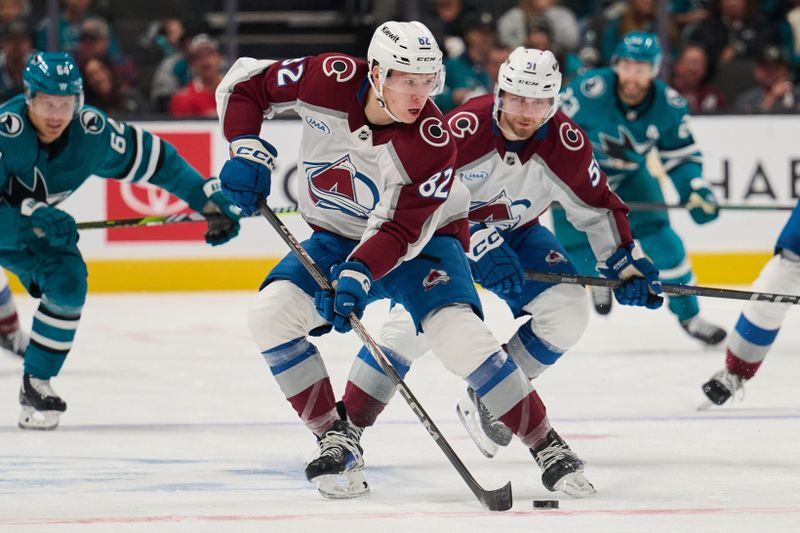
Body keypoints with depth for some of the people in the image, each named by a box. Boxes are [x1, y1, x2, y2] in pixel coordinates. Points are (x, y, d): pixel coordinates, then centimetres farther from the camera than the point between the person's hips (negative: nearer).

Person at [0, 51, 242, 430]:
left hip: (36, 224, 4)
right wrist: (32, 220, -49)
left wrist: (211, 199, -10)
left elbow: (155, 159, -8)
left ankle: (36, 384, 0)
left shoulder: (92, 133, -19)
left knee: (67, 281, -14)